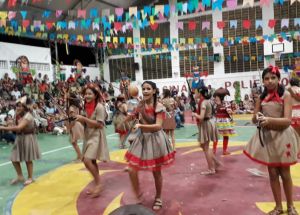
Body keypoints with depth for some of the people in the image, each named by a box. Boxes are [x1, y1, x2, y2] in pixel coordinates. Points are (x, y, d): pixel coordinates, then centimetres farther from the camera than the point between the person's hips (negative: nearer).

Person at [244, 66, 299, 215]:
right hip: (266, 137, 3)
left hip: (282, 136, -3)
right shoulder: (261, 97, 4)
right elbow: (254, 119, 5)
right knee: (272, 173, 10)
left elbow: (287, 120, -17)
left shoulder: (285, 95, -8)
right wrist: (258, 118, -19)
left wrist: (270, 120, -33)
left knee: (285, 173, 10)